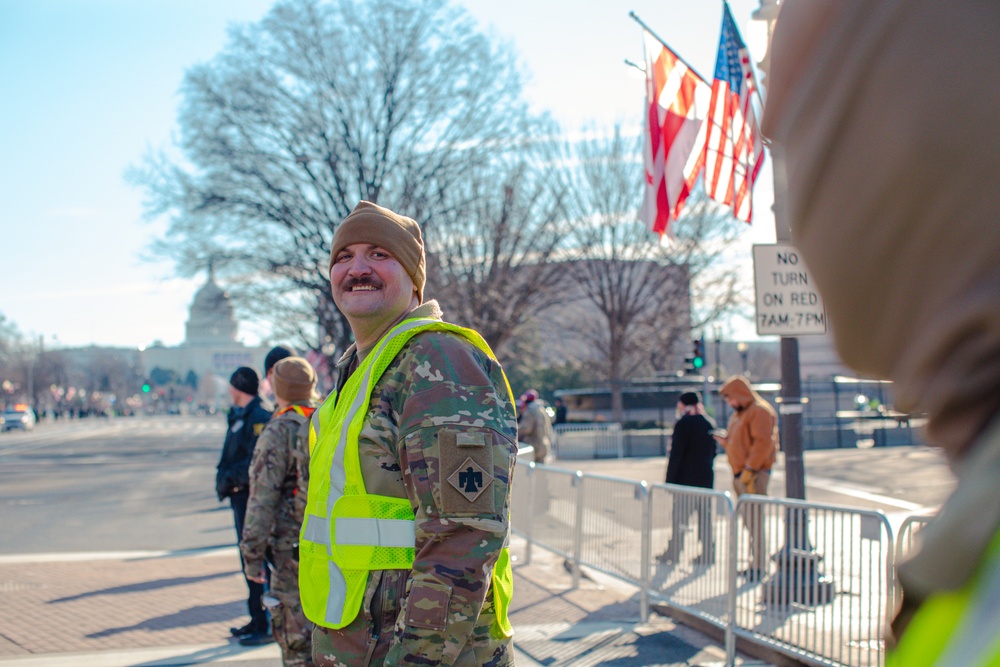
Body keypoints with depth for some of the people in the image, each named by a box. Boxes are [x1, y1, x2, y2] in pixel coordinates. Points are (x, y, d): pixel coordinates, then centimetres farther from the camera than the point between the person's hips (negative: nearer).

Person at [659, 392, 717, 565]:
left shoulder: (683, 424, -12)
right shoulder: (709, 424, 8)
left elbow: (676, 454, -13)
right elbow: (713, 452, 15)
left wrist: (670, 479, -10)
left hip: (686, 479, -6)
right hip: (706, 479, 6)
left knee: (679, 517, 1)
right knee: (705, 516, 8)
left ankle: (673, 552, 5)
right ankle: (708, 553, 7)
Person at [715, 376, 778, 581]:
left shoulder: (760, 412, -10)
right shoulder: (738, 414, 21)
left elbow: (763, 442, -18)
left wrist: (749, 469, -21)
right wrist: (725, 441, 6)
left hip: (754, 474, -9)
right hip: (741, 474, 9)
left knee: (754, 520, -10)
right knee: (748, 520, 10)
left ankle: (759, 567, -8)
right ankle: (755, 564, 14)